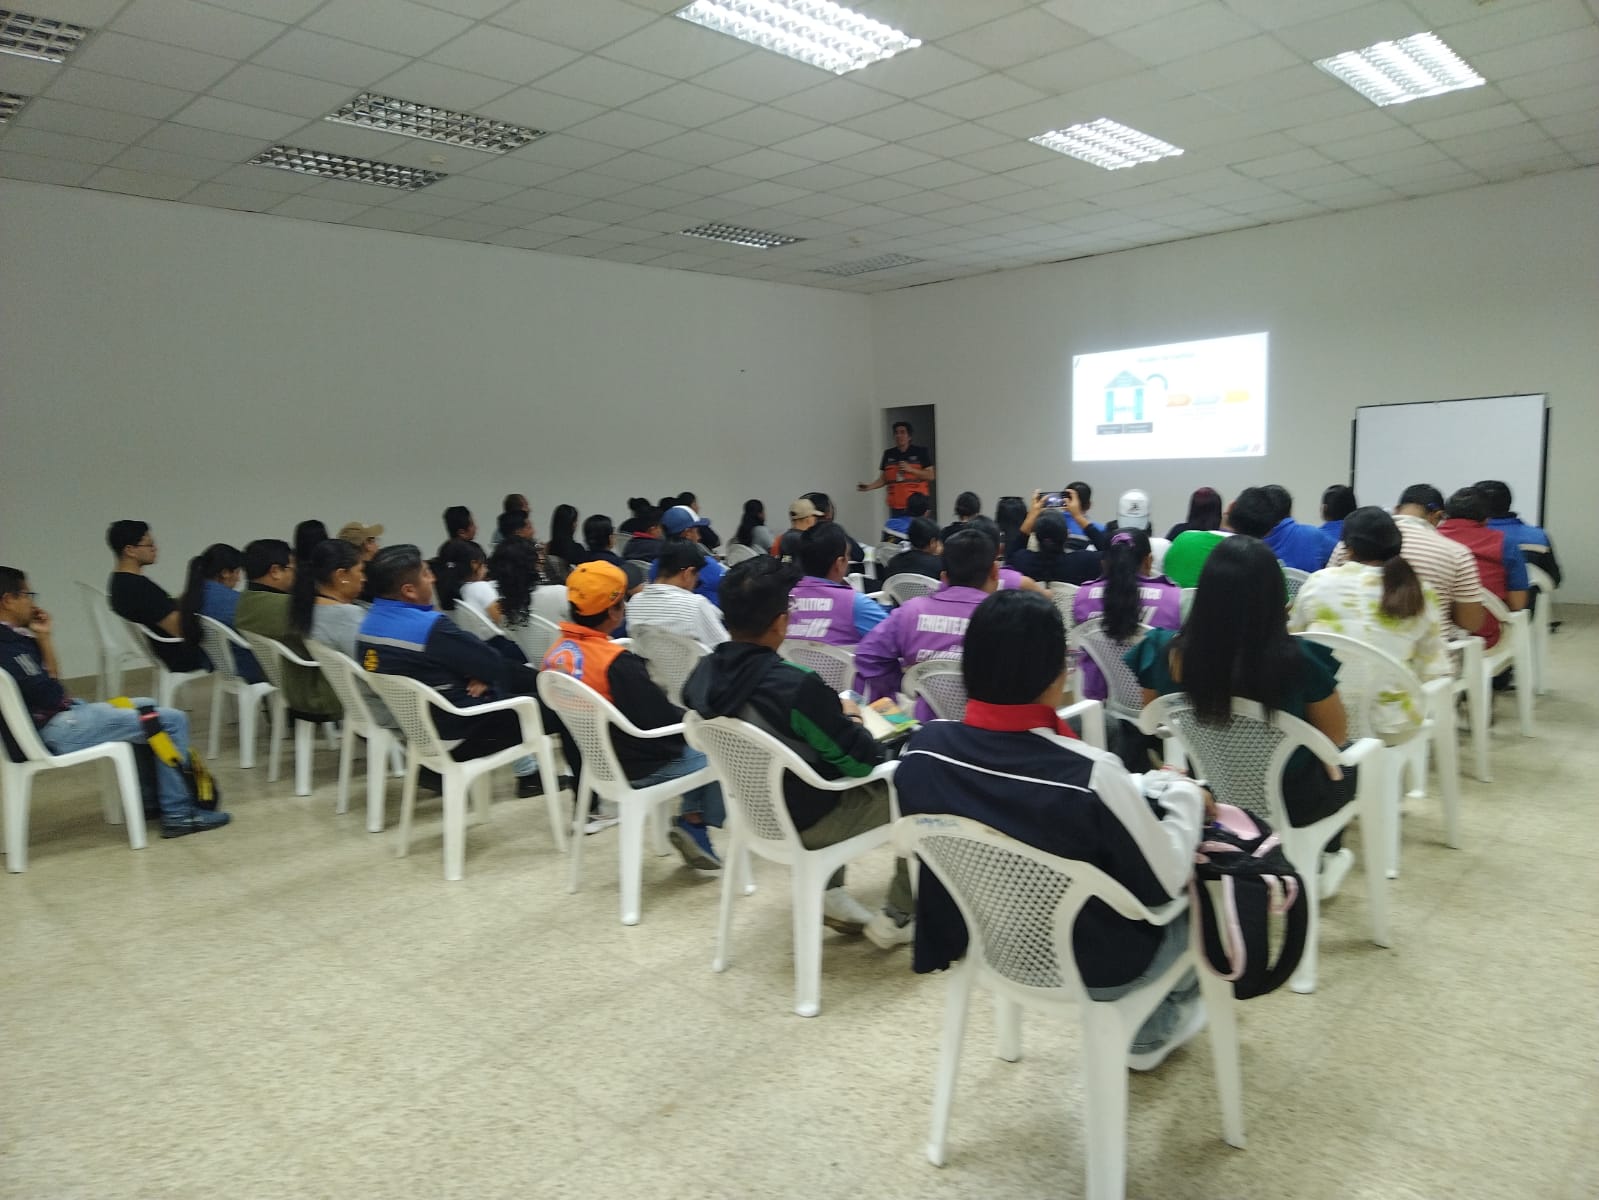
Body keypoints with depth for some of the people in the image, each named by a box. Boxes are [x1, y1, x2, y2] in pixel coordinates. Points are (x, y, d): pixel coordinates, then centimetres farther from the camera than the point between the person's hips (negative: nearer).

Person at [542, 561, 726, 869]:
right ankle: (694, 821, 11)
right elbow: (663, 720, -23)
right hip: (637, 767, -8)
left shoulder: (556, 653, -4)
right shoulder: (618, 663, -29)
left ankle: (692, 819, 22)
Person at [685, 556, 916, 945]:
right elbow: (861, 758, -21)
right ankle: (897, 918, 17)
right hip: (802, 823, -7)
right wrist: (847, 720, -1)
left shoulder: (702, 676, -11)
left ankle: (829, 894, 28)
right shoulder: (797, 687, -33)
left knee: (834, 767, 32)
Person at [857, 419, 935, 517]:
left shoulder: (920, 452, 3)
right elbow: (883, 479, 13)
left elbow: (931, 476, 1)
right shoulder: (889, 454, 11)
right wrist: (869, 487, -5)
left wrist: (911, 469, -12)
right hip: (896, 508, 3)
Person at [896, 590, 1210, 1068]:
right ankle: (1152, 1030, 46)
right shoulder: (1090, 776, -34)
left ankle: (1144, 1025, 43)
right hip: (1096, 969, -4)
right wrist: (1185, 796, -1)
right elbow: (1165, 883, -18)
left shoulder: (922, 750, -18)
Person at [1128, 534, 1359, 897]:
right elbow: (1337, 736, -12)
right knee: (1347, 763, 32)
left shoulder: (1164, 651, -23)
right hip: (1287, 805, -3)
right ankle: (1324, 859, 51)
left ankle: (1320, 859, 49)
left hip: (1204, 797, 3)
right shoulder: (1297, 660, -31)